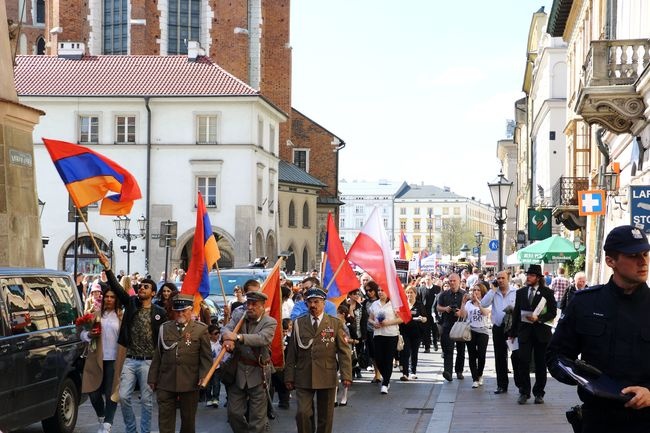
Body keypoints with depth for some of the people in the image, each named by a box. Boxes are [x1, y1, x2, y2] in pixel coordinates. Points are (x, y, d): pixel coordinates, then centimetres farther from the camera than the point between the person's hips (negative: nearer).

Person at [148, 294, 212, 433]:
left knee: (188, 419, 10)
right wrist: (153, 379, 9)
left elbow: (206, 357, 0)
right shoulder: (165, 328, 11)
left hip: (189, 384, -2)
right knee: (165, 419, 0)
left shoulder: (201, 329, 2)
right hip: (165, 383, 2)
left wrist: (203, 377, -12)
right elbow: (157, 355, 11)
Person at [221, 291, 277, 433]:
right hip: (238, 371, 4)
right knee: (234, 412, 9)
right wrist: (227, 336, -33)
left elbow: (263, 338, -25)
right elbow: (226, 328, -9)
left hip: (258, 373, -4)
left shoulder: (270, 323, -8)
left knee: (257, 416, 3)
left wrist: (238, 337, -34)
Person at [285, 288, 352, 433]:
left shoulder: (336, 323, 2)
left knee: (325, 417, 7)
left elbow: (344, 351, 0)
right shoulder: (298, 323, 5)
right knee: (302, 413, -10)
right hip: (303, 378, 0)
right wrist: (289, 377, 2)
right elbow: (291, 352, 6)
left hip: (327, 378, 0)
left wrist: (346, 375, -10)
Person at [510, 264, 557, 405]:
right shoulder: (521, 292, 9)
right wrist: (513, 332, 9)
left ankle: (539, 393, 15)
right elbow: (516, 313, 11)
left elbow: (553, 312, -3)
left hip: (541, 332, -2)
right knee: (523, 362, -4)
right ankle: (524, 392, 5)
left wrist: (538, 318, -18)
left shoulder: (547, 292, 0)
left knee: (540, 364, 5)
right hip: (524, 332, 2)